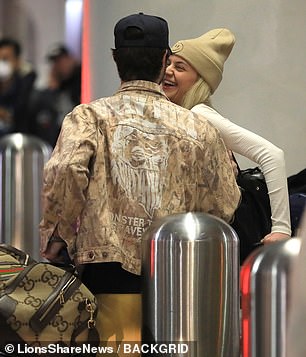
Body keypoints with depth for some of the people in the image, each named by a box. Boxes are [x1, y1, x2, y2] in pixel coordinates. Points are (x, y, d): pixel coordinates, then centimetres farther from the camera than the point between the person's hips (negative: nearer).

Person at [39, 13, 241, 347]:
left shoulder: (89, 116, 0)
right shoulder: (198, 128, 7)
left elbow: (64, 171, -17)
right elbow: (223, 205, 11)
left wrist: (56, 234, -4)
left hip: (110, 273, -2)